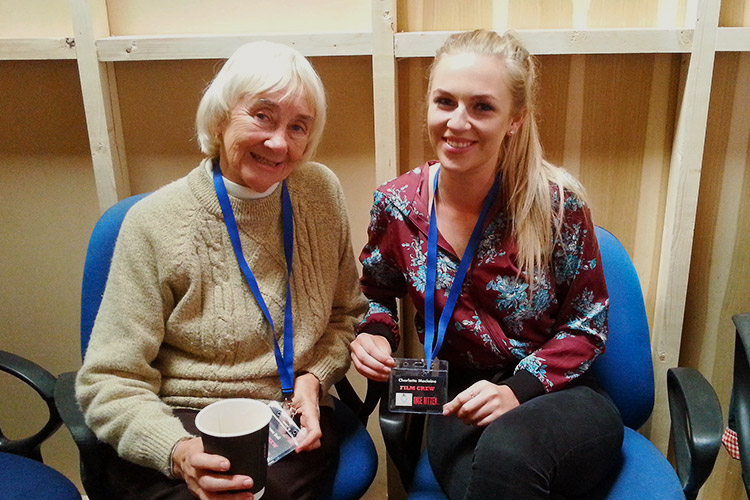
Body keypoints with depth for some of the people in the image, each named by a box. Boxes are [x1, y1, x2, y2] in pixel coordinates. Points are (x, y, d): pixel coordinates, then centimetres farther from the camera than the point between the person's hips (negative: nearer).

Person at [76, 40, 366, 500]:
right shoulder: (155, 222, -7)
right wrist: (177, 450, -22)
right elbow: (110, 381, -6)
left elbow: (345, 314, 14)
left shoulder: (322, 193, 2)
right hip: (179, 422, -2)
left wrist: (314, 376, -4)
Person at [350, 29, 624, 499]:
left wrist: (520, 388, -16)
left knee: (504, 453, -36)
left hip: (557, 391, -1)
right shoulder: (397, 204, -4)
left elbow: (587, 326, -2)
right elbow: (378, 290, 16)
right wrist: (375, 333, -6)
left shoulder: (556, 204, -11)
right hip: (459, 400, 2)